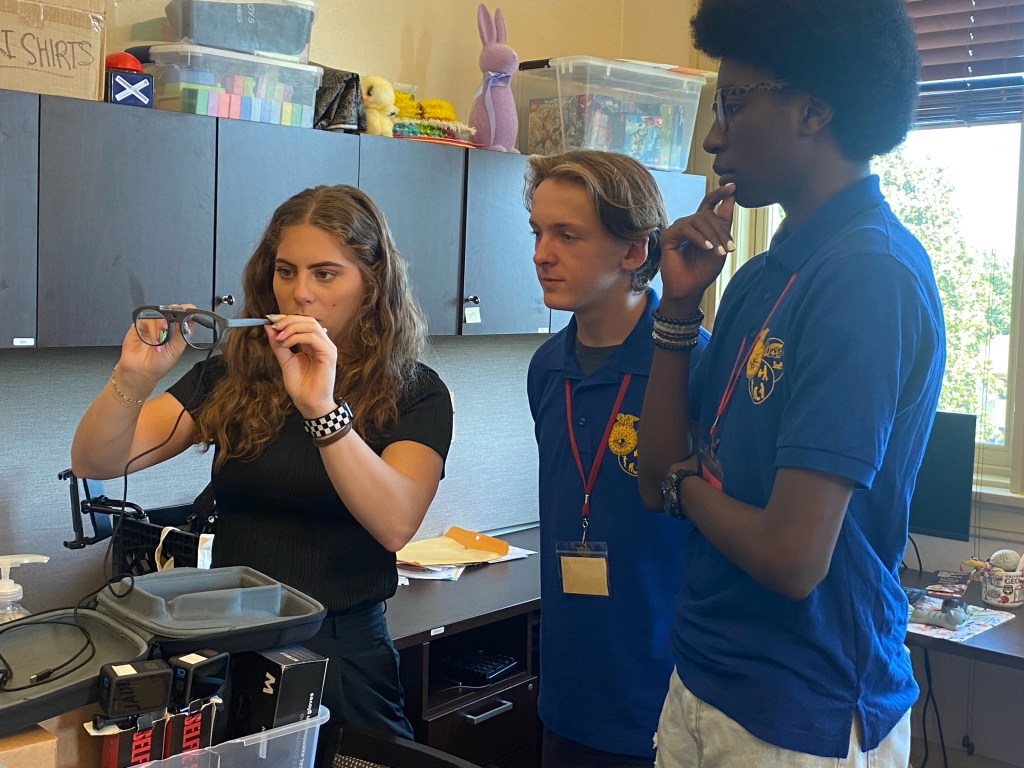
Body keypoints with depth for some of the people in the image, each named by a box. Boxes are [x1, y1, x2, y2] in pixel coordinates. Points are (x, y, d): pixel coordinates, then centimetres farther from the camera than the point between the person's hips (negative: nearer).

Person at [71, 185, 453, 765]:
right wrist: (134, 378, -25)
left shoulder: (414, 393, -7)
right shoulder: (232, 379, 1)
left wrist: (321, 407, -35)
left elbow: (395, 524, -24)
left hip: (343, 657, -2)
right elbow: (96, 463, -6)